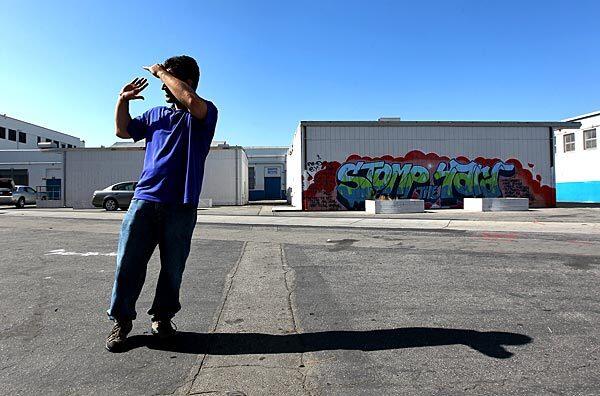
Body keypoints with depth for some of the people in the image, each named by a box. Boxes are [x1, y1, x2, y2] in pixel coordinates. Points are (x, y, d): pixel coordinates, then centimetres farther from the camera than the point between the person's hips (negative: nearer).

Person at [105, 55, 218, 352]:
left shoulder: (204, 114, 2)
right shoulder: (156, 114, 20)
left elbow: (191, 100, -21)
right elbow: (123, 131, 28)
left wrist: (161, 71, -8)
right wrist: (123, 100, 14)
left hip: (181, 206, -4)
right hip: (144, 199, 4)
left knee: (173, 268, 6)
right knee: (128, 262, 1)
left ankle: (162, 316, 26)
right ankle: (121, 320, 17)